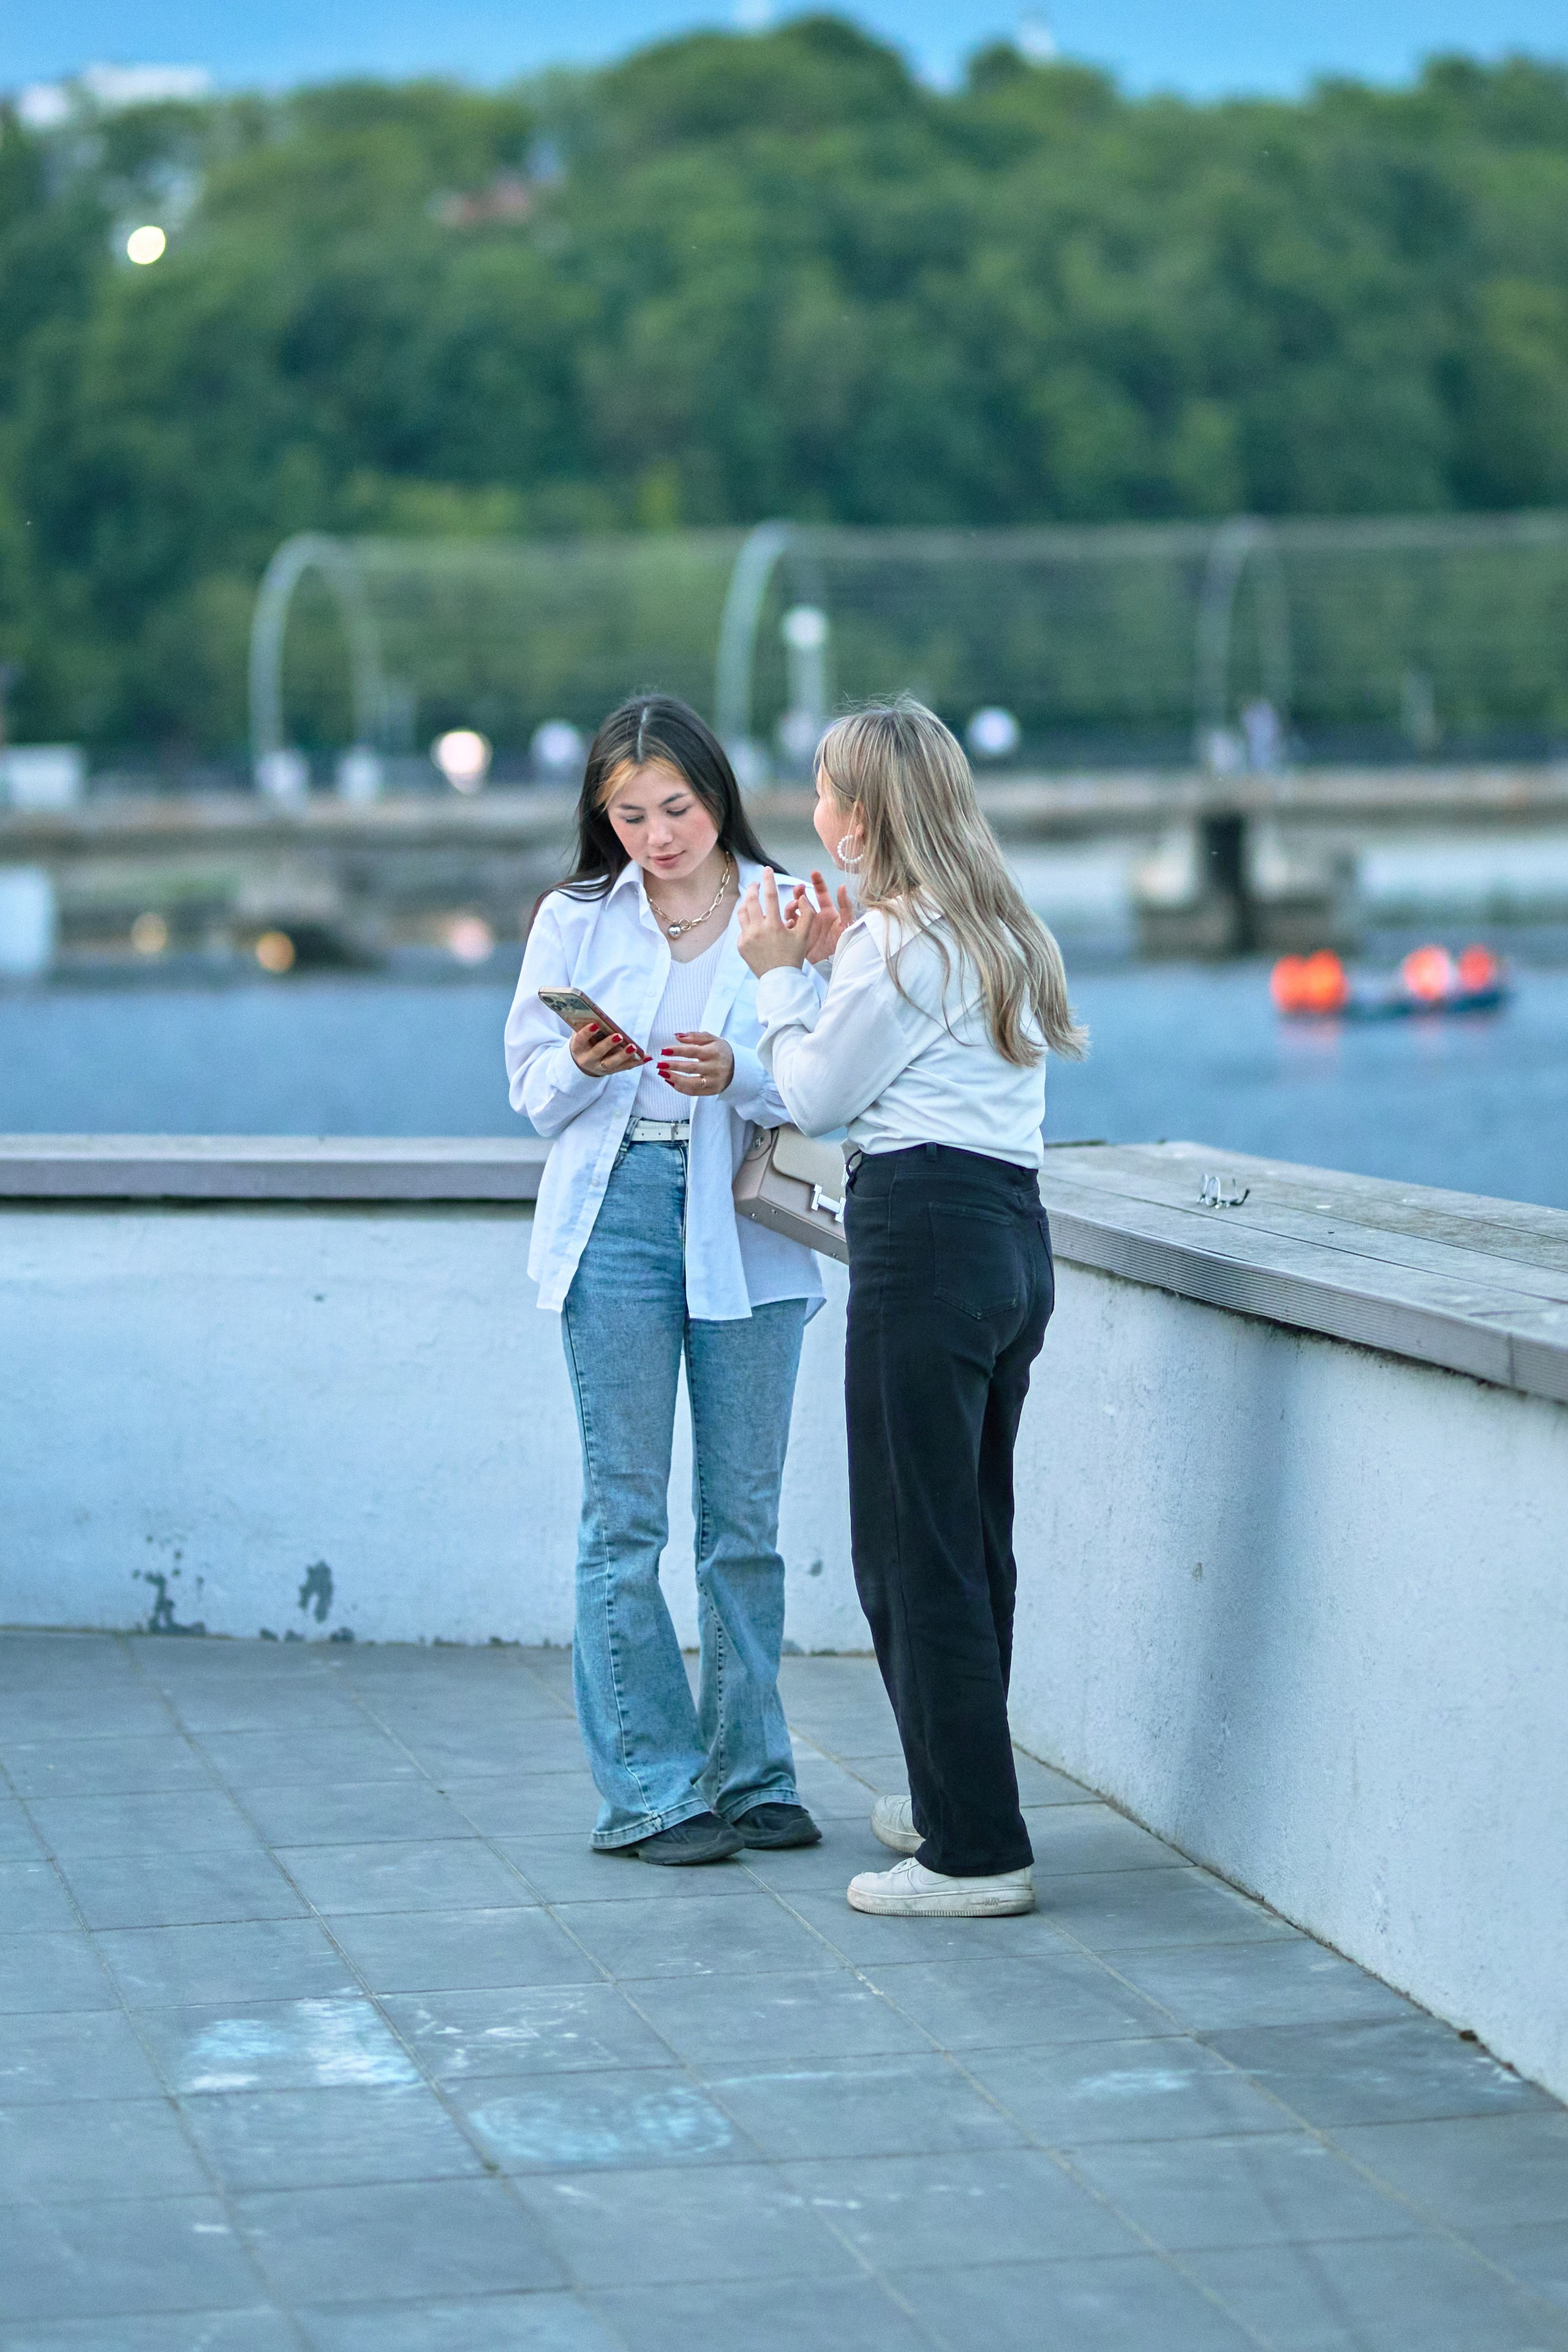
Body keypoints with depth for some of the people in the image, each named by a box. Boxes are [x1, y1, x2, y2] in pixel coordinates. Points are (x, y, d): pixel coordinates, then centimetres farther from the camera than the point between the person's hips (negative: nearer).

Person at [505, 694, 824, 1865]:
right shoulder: (575, 921, 7)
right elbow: (534, 1090, 6)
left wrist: (738, 1077, -20)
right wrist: (582, 1067, -16)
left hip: (746, 1229, 0)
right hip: (618, 1213, 0)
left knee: (746, 1515, 6)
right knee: (625, 1515, -2)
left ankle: (750, 1774, 15)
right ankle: (651, 1789, 4)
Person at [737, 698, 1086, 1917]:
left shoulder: (897, 940, -11)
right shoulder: (1004, 932, 16)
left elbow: (819, 1095, -3)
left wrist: (782, 975, 8)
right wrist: (835, 962, 16)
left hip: (925, 1239, -10)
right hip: (1016, 1233, 10)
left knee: (915, 1551, -5)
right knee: (973, 1539, 17)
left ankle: (976, 1850, -3)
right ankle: (958, 1800, 27)